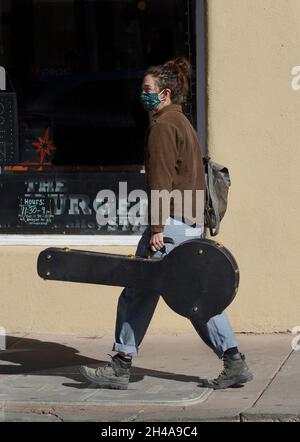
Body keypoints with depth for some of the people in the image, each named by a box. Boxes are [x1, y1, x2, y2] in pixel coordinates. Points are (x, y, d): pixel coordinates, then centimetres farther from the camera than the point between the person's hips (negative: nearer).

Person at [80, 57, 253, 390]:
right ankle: (234, 364, 8)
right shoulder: (184, 123, 21)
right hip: (192, 223, 10)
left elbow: (161, 181, -16)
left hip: (171, 223, -10)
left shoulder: (164, 125, -9)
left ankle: (120, 368, 2)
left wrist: (157, 228, -18)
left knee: (139, 292, -3)